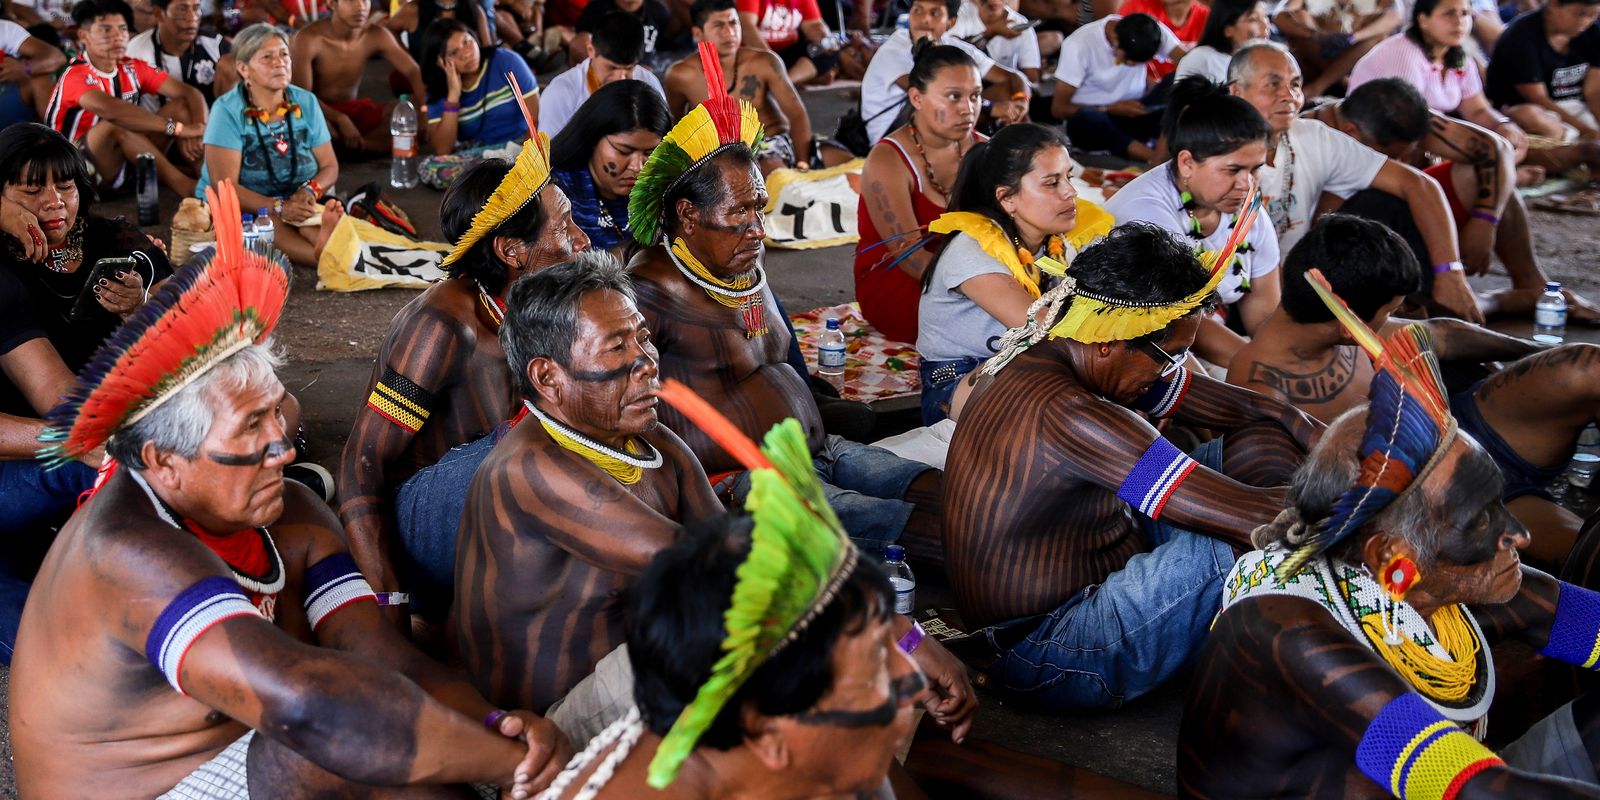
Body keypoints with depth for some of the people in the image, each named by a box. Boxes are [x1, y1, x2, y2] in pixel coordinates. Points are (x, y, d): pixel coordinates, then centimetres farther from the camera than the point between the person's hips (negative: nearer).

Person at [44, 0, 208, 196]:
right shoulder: (76, 77, -18)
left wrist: (197, 129, -25)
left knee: (181, 106, -5)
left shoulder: (133, 69, 1)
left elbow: (191, 93, -3)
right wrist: (177, 127, -40)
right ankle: (186, 187, -31)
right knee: (115, 125, -34)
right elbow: (109, 109, -38)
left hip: (128, 162, 7)